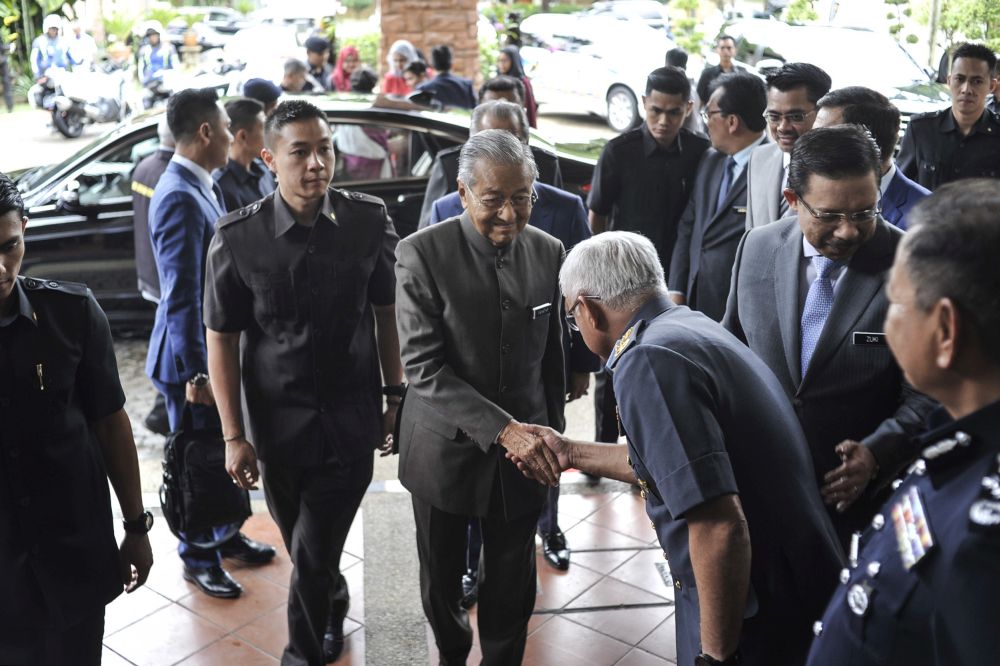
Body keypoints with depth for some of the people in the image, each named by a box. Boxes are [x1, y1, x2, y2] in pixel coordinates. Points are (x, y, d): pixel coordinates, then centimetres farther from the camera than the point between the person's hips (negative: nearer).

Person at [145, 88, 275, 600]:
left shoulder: (202, 187, 6)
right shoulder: (179, 197, -24)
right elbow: (181, 296, -25)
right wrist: (195, 372, -22)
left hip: (218, 347, 9)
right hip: (193, 354, -9)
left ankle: (224, 535, 40)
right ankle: (198, 558, 27)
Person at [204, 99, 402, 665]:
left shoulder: (369, 221, -8)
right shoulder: (238, 237, -11)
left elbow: (387, 313, 3)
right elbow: (222, 339, -6)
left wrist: (396, 396, 3)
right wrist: (234, 436, -6)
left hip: (352, 419, 0)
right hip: (278, 421, 1)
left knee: (314, 553, 2)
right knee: (303, 545, 19)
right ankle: (335, 602, 52)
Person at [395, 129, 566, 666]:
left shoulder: (548, 252, -2)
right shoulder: (422, 253, -14)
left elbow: (551, 356, 8)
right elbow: (423, 366, -20)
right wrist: (502, 429, -28)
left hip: (523, 450, 2)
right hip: (447, 452, -2)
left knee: (512, 587, 12)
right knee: (440, 582, 18)